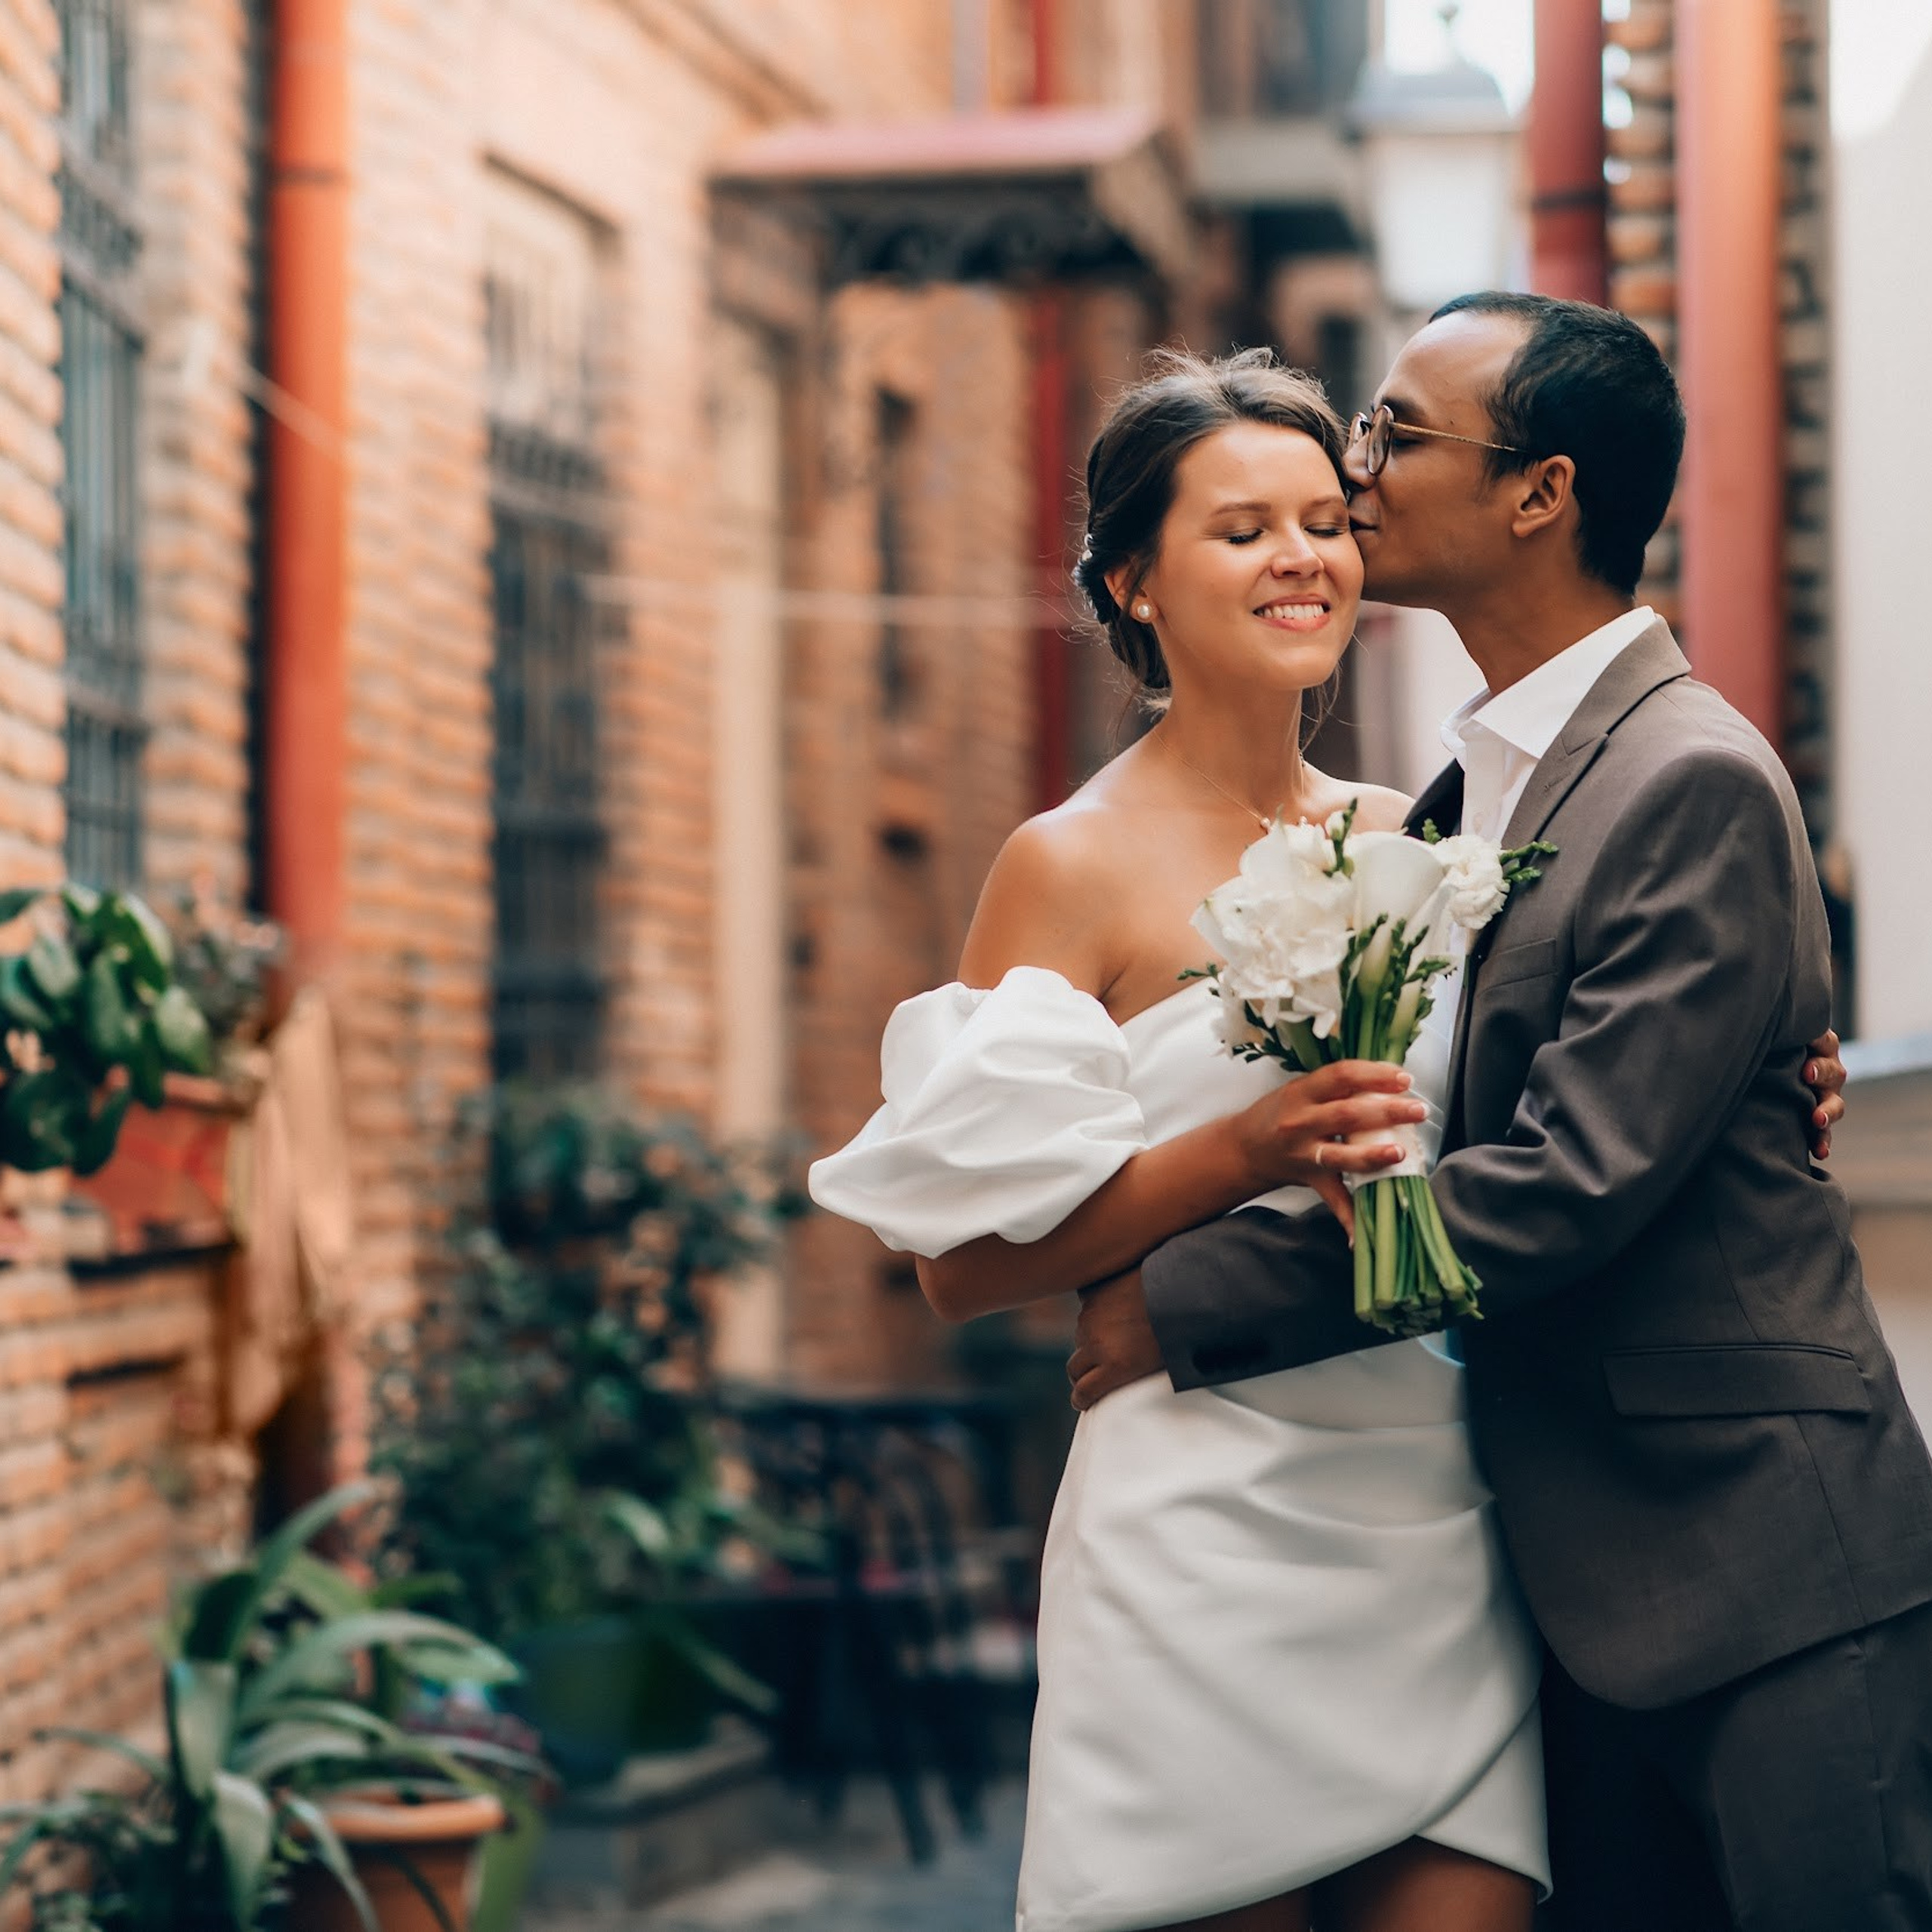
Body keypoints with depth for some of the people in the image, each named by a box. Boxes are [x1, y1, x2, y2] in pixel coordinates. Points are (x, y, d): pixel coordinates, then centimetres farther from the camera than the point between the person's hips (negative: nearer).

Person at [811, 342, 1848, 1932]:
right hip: (1213, 1547, -4)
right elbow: (962, 1261, -8)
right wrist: (1242, 1155, -18)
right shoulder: (1078, 865, -3)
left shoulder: (1407, 842, 13)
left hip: (1446, 1544, 5)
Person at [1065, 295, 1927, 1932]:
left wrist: (1191, 1302, -16)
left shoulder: (1694, 782, -16)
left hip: (1775, 1575, -9)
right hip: (1592, 1578, 9)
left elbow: (1569, 1180, -22)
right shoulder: (1473, 793, 12)